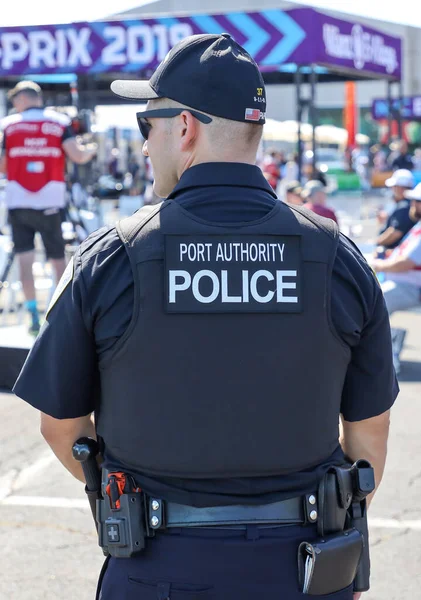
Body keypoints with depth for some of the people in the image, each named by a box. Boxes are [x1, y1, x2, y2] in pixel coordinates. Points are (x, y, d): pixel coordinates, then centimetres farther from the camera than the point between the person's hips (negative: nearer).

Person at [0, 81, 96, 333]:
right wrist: (92, 150, 12)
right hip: (51, 203, 0)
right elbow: (78, 156, -9)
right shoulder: (60, 122, 2)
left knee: (25, 259, 2)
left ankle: (34, 315, -6)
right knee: (58, 258, 11)